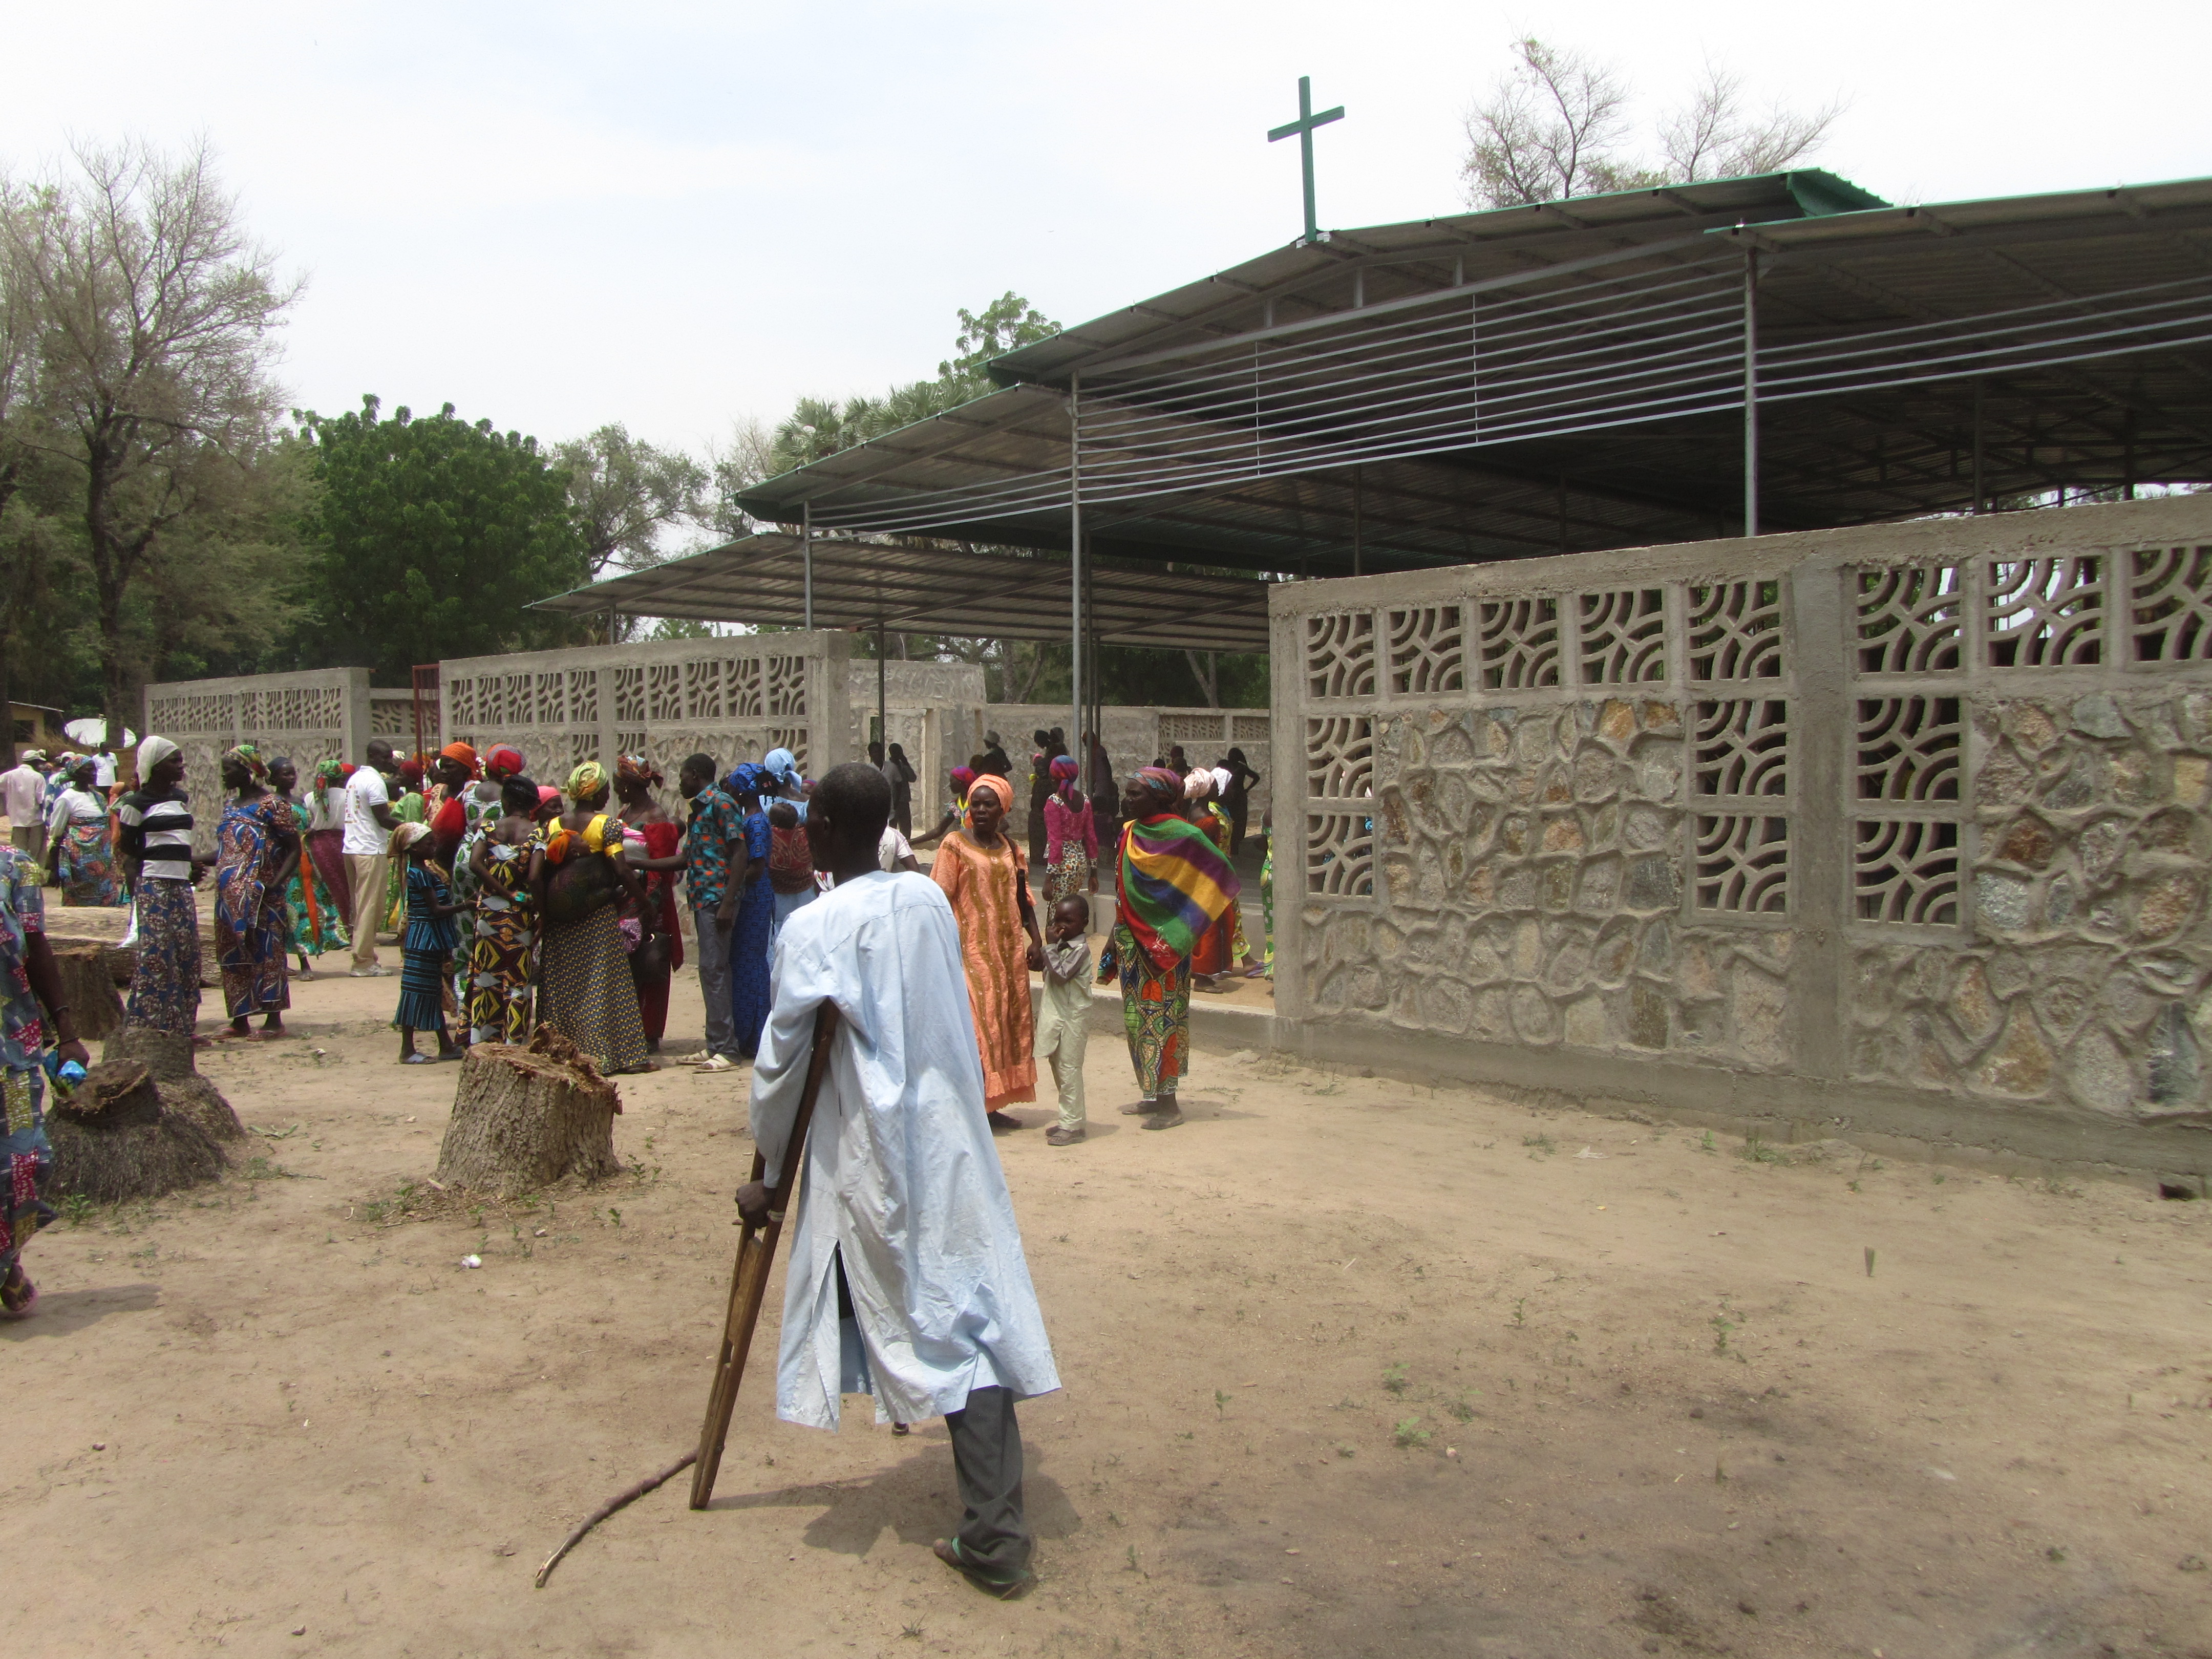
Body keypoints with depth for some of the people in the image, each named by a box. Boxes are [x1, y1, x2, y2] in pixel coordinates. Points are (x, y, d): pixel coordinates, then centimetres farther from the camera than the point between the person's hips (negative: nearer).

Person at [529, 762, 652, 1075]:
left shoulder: (552, 826, 4)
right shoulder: (606, 825, -7)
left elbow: (535, 876, -5)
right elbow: (621, 870, -18)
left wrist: (545, 913, 4)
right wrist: (642, 898, -5)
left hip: (559, 922, 4)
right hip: (598, 919, -4)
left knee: (560, 987, 11)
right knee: (602, 984, 1)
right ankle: (607, 1055, 3)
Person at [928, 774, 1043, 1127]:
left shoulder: (1010, 849, 12)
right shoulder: (955, 845, -4)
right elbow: (941, 899, -9)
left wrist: (1036, 940, 7)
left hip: (1007, 951, 6)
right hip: (972, 949, -6)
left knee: (1007, 1022, 7)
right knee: (975, 1023, -10)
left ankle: (991, 1105, 16)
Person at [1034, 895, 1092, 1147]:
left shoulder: (1080, 948, -14)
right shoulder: (1062, 944, 13)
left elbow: (1062, 973, -23)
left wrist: (1050, 947, -19)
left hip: (1073, 1016, -9)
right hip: (1056, 1015, 9)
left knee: (1069, 1069, -7)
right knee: (1059, 1067, 13)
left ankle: (1072, 1124, -3)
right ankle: (1069, 1120, 21)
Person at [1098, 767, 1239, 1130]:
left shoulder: (1180, 835, -15)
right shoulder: (1129, 833, 9)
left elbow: (1222, 874, -17)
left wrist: (1184, 928, -14)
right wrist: (1116, 937, 17)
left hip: (1161, 942, -8)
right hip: (1131, 940, 8)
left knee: (1161, 1016, -4)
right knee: (1137, 1018, 13)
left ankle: (1169, 1104, 4)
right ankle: (1151, 1096, 25)